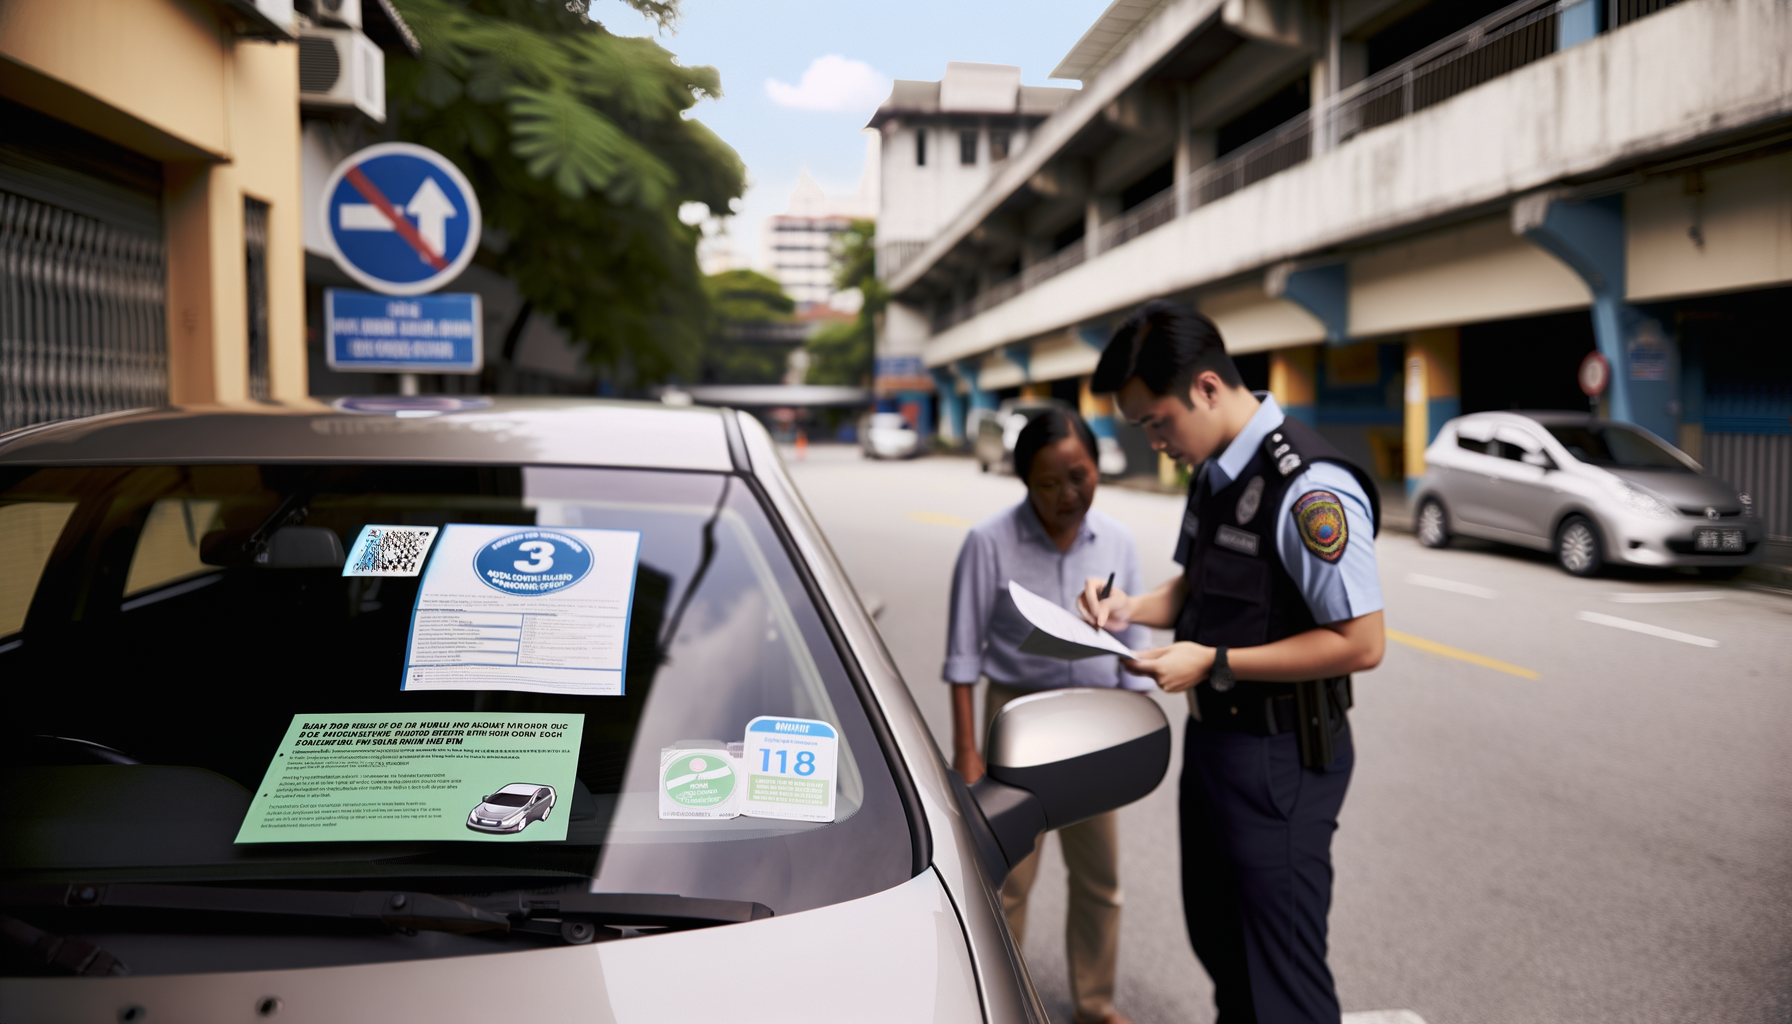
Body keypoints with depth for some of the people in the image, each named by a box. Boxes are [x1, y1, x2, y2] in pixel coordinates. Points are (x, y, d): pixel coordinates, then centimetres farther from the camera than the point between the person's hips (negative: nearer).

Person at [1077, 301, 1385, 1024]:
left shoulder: (1309, 489, -23)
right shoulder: (1214, 471, 5)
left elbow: (1360, 643, -24)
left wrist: (1215, 664, -23)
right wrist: (1132, 607, -1)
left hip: (1280, 760, -9)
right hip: (1213, 740, 9)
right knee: (1217, 941, 25)